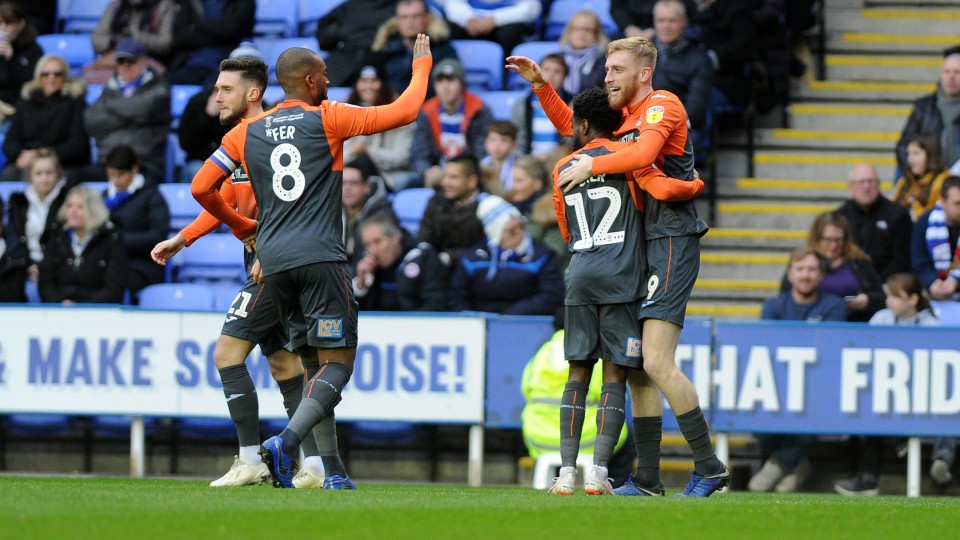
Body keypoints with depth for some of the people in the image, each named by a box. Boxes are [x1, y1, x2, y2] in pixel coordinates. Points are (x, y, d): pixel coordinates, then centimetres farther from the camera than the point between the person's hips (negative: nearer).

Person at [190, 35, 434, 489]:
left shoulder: (246, 133, 12)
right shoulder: (328, 119, 1)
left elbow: (202, 188, 12)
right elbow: (404, 112, 1)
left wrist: (241, 227, 28)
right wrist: (422, 65, 19)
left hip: (273, 262, 5)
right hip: (320, 257, -5)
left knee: (313, 363, 13)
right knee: (338, 363, -5)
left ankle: (332, 472, 5)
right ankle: (286, 441, -27)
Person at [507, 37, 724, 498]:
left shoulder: (662, 106, -7)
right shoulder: (623, 116, 20)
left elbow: (644, 151, -25)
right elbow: (572, 126, 33)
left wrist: (593, 164, -32)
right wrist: (539, 84, 22)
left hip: (671, 243, -10)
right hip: (640, 249, 10)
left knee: (656, 362, -18)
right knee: (635, 368, 8)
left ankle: (709, 468, -14)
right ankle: (647, 478, 11)